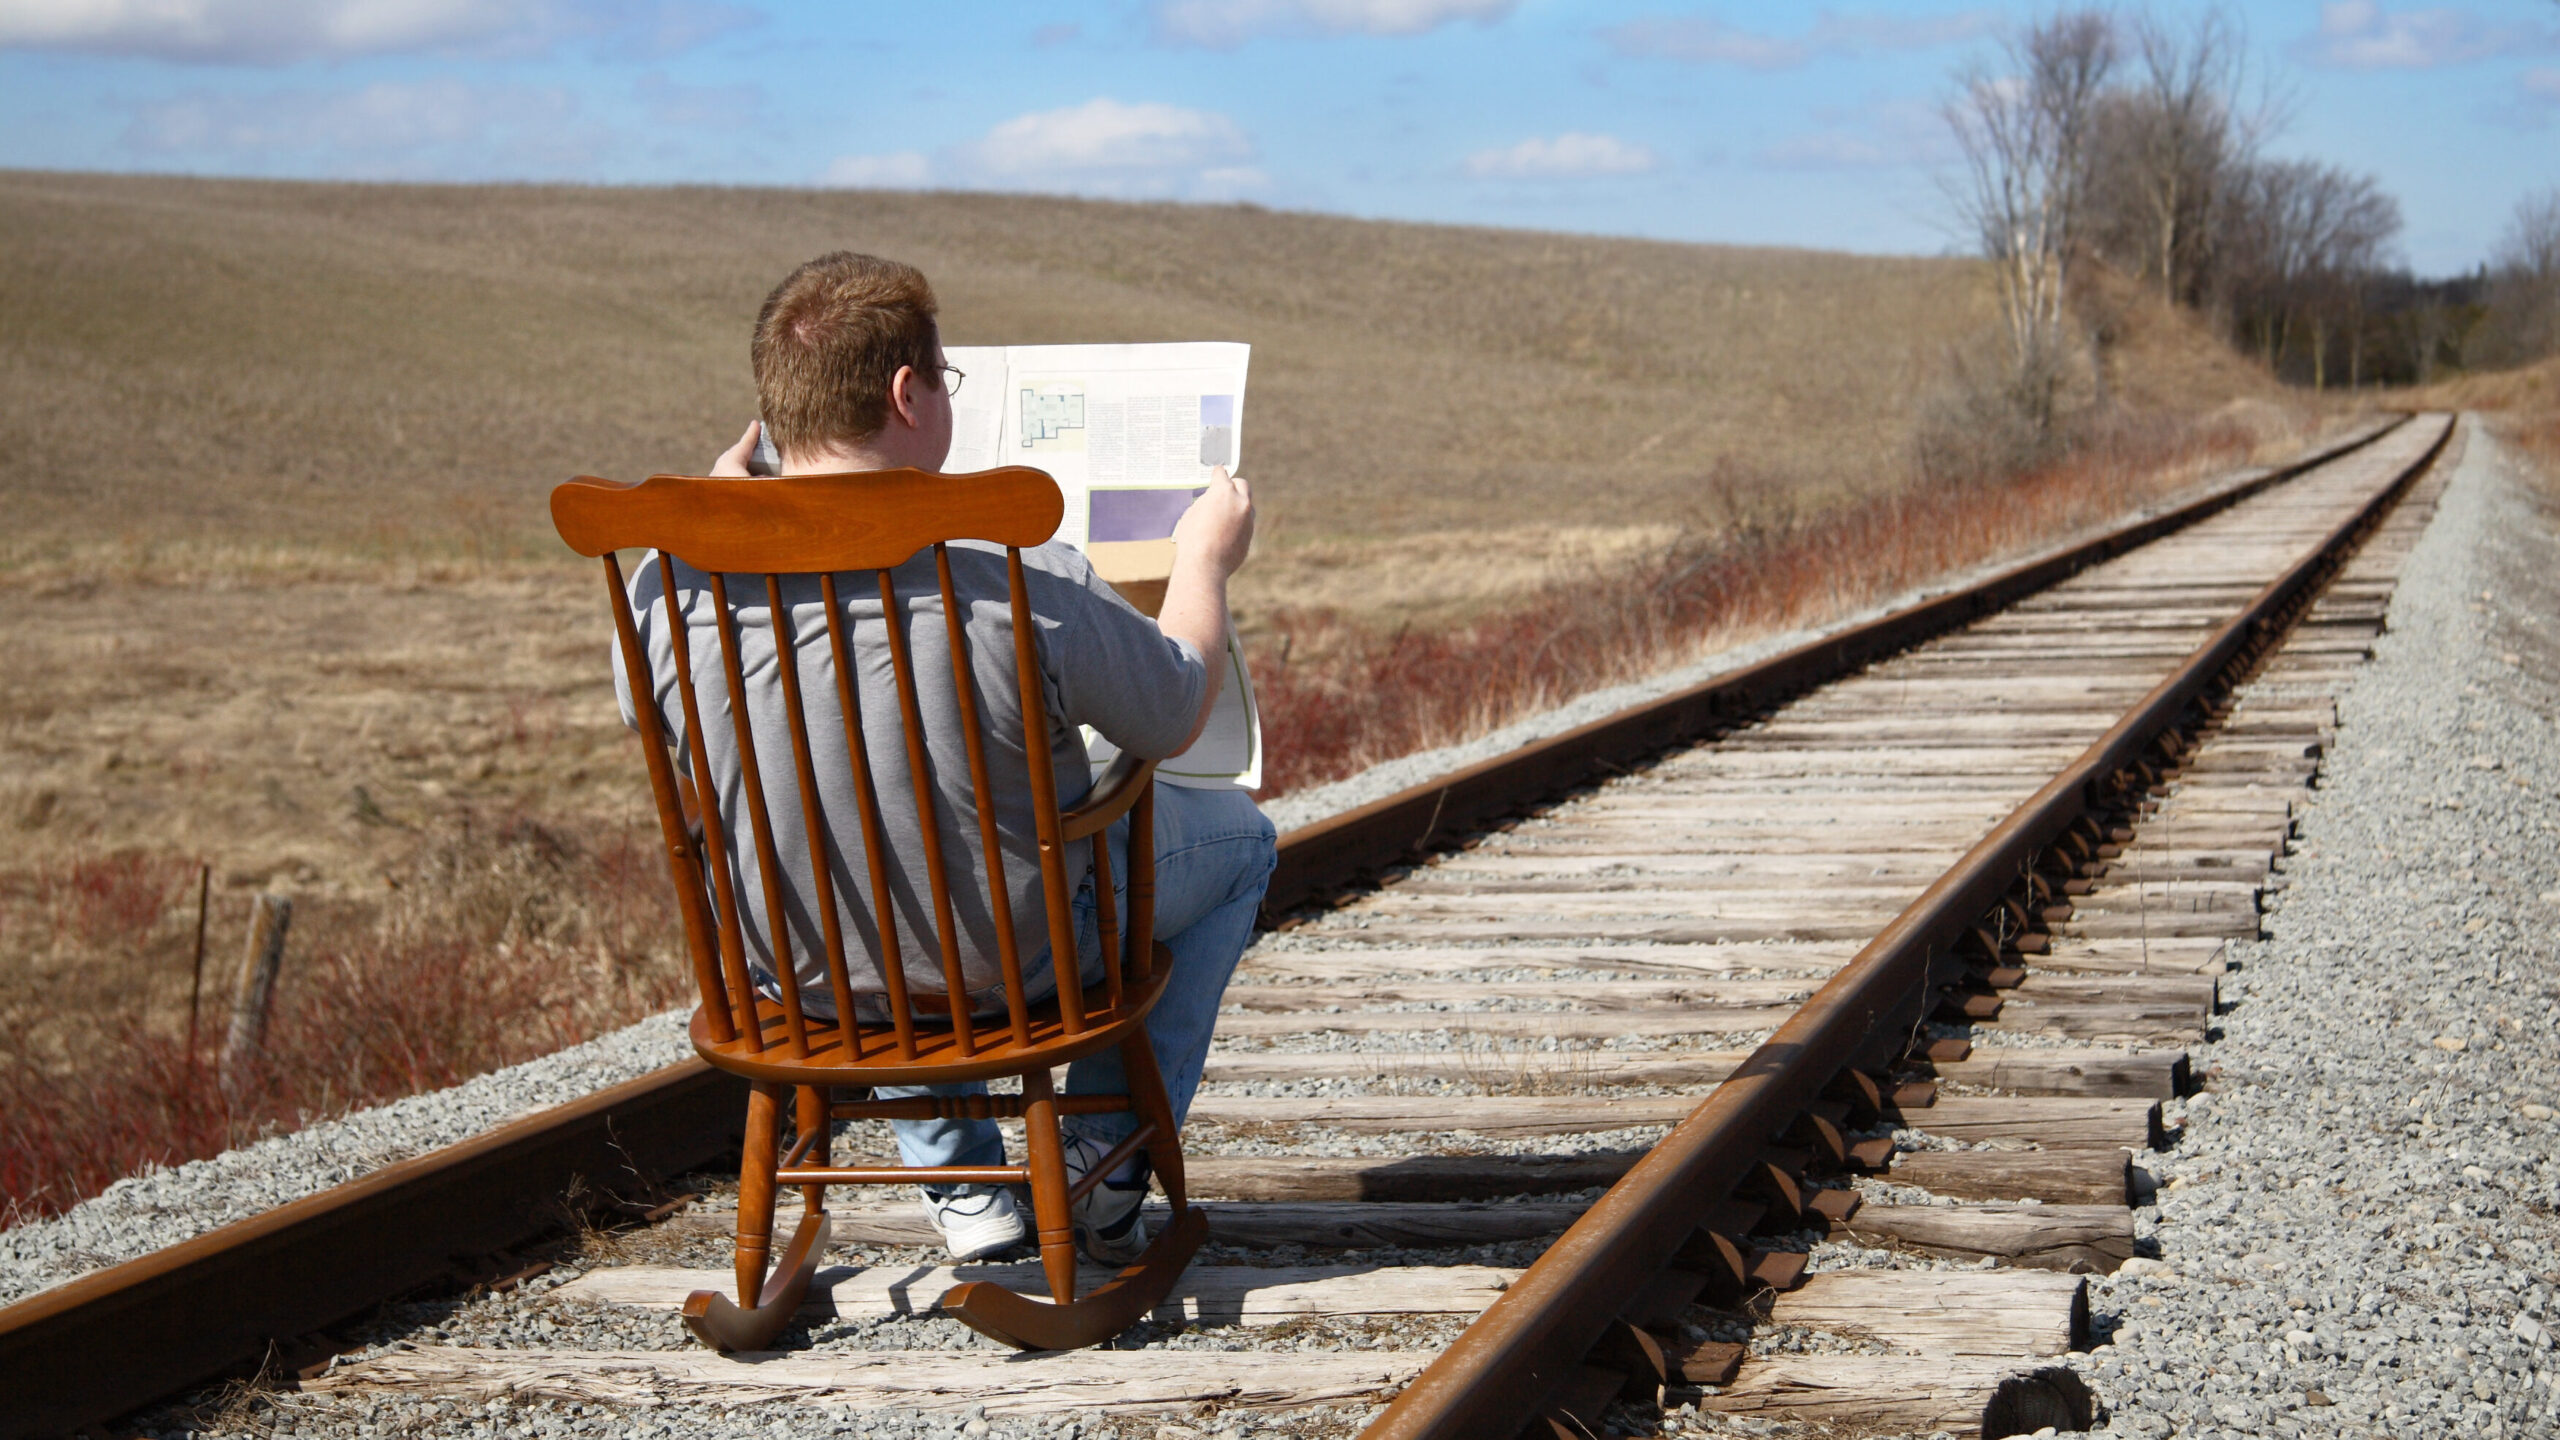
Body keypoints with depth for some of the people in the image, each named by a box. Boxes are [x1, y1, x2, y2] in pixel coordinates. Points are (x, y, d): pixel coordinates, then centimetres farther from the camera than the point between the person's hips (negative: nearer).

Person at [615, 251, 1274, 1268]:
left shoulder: (672, 591, -20)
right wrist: (1205, 560, 8)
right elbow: (1178, 717, -12)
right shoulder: (1026, 590, -30)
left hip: (803, 979, 4)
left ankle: (959, 1184, 37)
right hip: (1016, 970, -3)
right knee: (1236, 837, 25)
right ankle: (1103, 1166, 25)